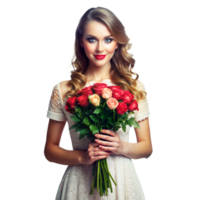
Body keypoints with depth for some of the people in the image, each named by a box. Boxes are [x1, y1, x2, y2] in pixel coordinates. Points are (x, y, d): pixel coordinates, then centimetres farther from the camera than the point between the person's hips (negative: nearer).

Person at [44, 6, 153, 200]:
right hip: (79, 183, -1)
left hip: (124, 182, 1)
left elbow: (147, 148, 3)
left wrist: (122, 147, -16)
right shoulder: (63, 89, -5)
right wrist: (82, 157, -16)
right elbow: (50, 150, 1)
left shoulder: (134, 86, -2)